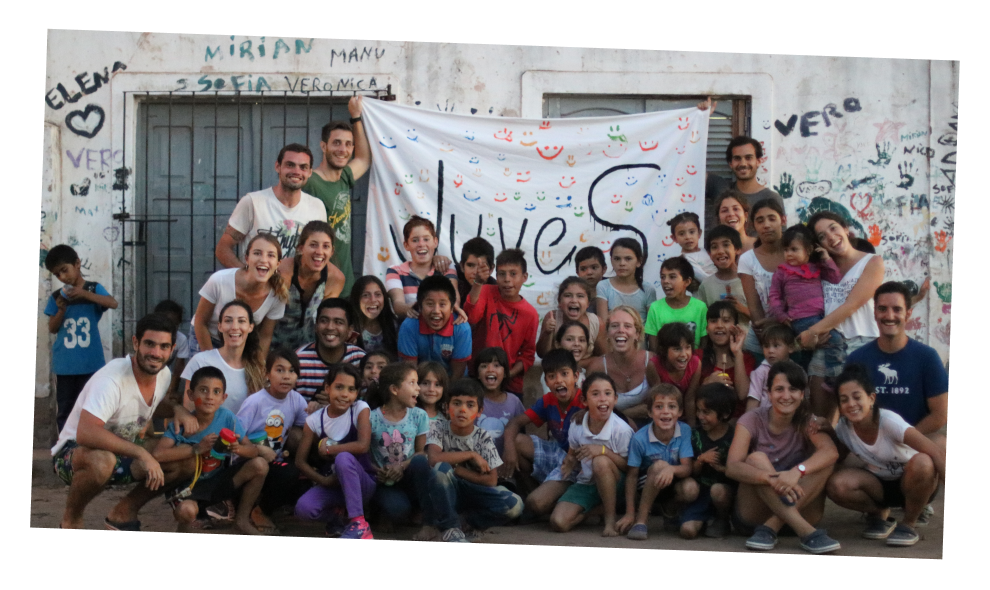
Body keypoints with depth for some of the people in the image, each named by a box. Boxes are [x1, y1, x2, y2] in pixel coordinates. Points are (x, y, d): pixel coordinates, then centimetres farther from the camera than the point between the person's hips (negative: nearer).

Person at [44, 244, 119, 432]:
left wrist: (85, 294, -27)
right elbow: (52, 328, 7)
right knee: (64, 411, 8)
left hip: (90, 363, -3)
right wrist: (61, 311, -11)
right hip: (64, 365, 3)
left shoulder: (94, 288, 0)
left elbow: (114, 303, -18)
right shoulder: (56, 297, 6)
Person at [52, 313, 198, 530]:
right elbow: (86, 434, -41)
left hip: (122, 455, 7)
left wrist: (177, 410, -5)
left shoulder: (164, 375, -4)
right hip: (73, 452, -7)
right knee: (102, 461, -42)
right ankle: (70, 521, -11)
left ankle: (124, 512, 8)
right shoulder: (111, 379, -30)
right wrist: (141, 453, -40)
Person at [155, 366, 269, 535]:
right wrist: (197, 448, -28)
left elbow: (254, 450, -8)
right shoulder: (181, 423, -15)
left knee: (260, 464, -18)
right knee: (186, 510, -37)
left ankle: (243, 519, 3)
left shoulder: (227, 418, -10)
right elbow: (157, 455, -28)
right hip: (190, 485, -3)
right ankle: (183, 528, 4)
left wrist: (238, 448, -31)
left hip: (219, 481, 3)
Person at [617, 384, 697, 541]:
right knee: (659, 465, -34)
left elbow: (688, 467, -20)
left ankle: (670, 510, 5)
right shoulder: (640, 438, -20)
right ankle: (640, 520, -22)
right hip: (648, 485, -2)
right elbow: (632, 475, -14)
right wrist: (630, 513, -14)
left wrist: (672, 469, -45)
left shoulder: (685, 431, -17)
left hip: (674, 484, 2)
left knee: (691, 488, -32)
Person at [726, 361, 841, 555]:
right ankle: (806, 532, -38)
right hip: (754, 514, -2)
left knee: (824, 463, -20)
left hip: (797, 507, 2)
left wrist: (797, 471, -42)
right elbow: (732, 467, -24)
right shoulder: (752, 421, -7)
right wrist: (771, 479, -43)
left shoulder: (806, 421, -1)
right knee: (756, 458, -27)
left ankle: (770, 529, -29)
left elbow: (831, 451, -23)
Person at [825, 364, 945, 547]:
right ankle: (879, 514, 4)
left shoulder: (888, 421, -27)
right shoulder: (843, 428, -13)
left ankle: (909, 524, -11)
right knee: (837, 485, -28)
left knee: (922, 463, -38)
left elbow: (937, 453, -34)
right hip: (879, 485, 3)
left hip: (912, 485, -3)